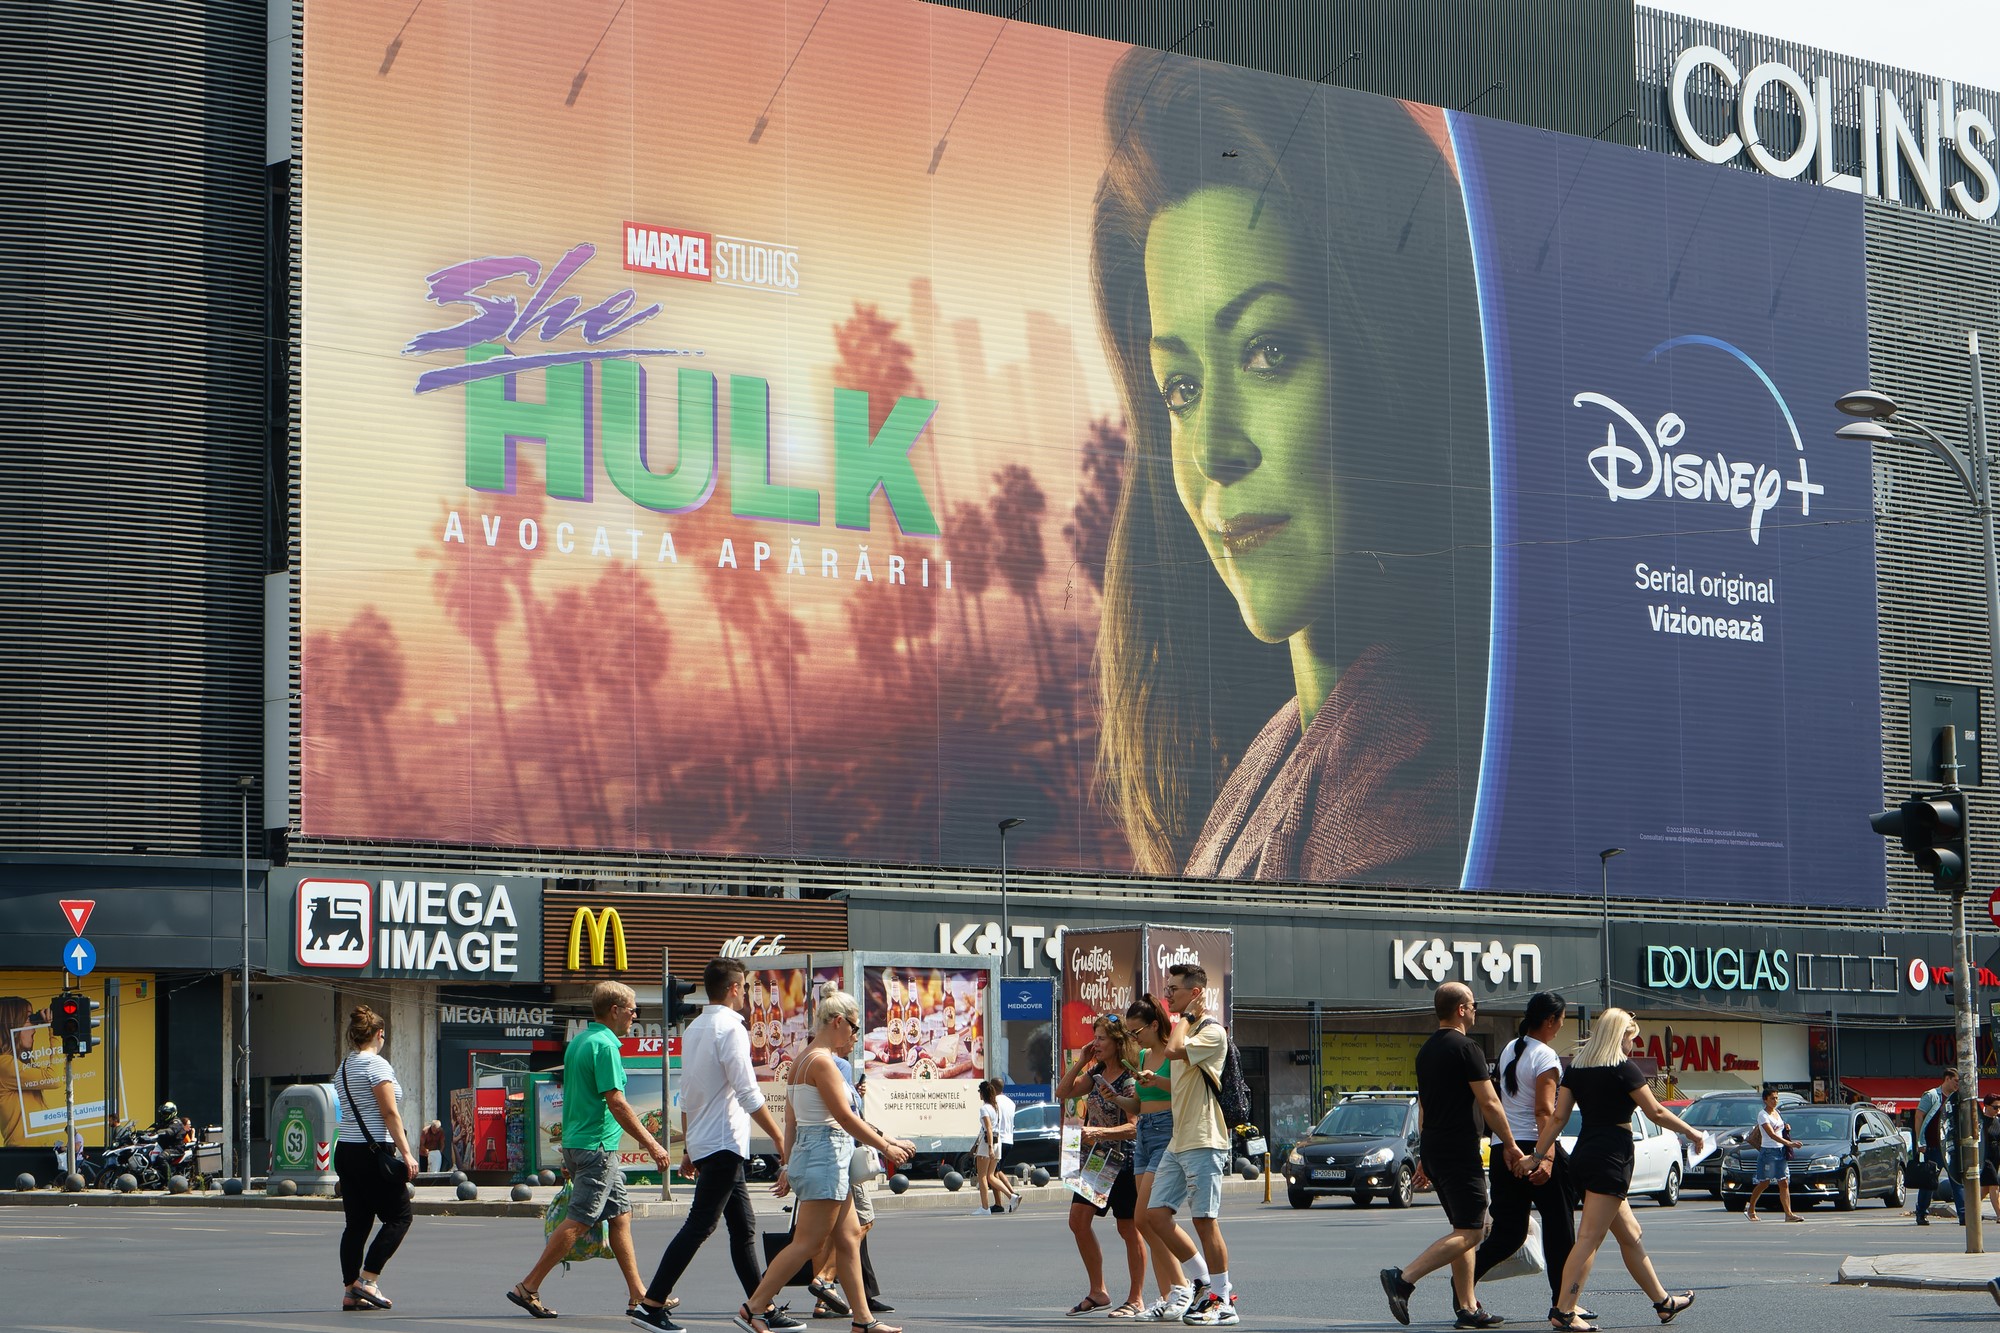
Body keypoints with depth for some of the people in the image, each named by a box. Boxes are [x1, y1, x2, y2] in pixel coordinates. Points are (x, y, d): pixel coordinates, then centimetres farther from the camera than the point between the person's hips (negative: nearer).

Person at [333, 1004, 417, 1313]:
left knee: (357, 1222, 9)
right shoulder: (376, 1065, -10)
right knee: (399, 1216, 0)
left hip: (345, 1150, 8)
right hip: (372, 1152, -8)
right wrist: (406, 1153, -14)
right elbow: (390, 1113, -15)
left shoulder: (343, 1069, 15)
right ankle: (368, 1280, -7)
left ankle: (350, 1291, 6)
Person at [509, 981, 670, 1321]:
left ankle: (637, 1295, 15)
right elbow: (616, 1103, -19)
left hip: (577, 1142, 10)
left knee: (620, 1215, 12)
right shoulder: (604, 1045, -15)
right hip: (597, 1146, -10)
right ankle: (528, 1287, -5)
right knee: (578, 1221, -7)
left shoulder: (579, 1040, 14)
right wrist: (651, 1144, -14)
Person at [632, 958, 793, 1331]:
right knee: (698, 1226, -9)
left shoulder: (694, 1029, 15)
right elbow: (749, 1096, -18)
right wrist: (781, 1139, -13)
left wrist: (688, 1149, 23)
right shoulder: (730, 1028, -13)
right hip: (724, 1143, -10)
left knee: (743, 1227, 11)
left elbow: (686, 1097, 19)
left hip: (703, 1143, 10)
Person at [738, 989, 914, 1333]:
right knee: (807, 1243, -8)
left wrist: (788, 1166, 17)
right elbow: (845, 1117, -17)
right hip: (824, 1157, -11)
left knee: (850, 1238, 10)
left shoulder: (803, 1061, 15)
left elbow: (791, 1122, 16)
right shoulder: (822, 1062, -15)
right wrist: (886, 1146, -9)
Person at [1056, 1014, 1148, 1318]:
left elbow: (1134, 1127, -22)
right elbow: (1063, 1093, 13)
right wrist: (1079, 1062, 3)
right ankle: (1097, 1292, 14)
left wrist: (1100, 1132, -34)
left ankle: (1136, 1300, 9)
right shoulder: (1096, 1073, 9)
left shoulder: (1130, 1079, -16)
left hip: (1123, 1162, -8)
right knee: (1078, 1219, 3)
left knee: (1129, 1229, -1)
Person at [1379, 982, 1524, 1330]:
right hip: (1460, 1152, -9)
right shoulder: (1466, 1049, -12)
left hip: (1435, 1150, 9)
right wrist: (1510, 1144, -3)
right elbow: (1489, 1104, -14)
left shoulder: (1426, 1051, 15)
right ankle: (1404, 1279, -19)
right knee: (1469, 1233, -9)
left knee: (1465, 1229, 13)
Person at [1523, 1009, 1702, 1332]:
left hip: (1583, 1155, 8)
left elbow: (1558, 1117, 6)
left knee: (1629, 1233, 17)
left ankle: (1663, 1302, 26)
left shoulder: (1576, 1069, 10)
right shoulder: (1624, 1069, -9)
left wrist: (1538, 1155, 7)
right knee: (1590, 1238, -11)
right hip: (1612, 1156, -8)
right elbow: (1656, 1113, -7)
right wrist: (1690, 1132, 6)